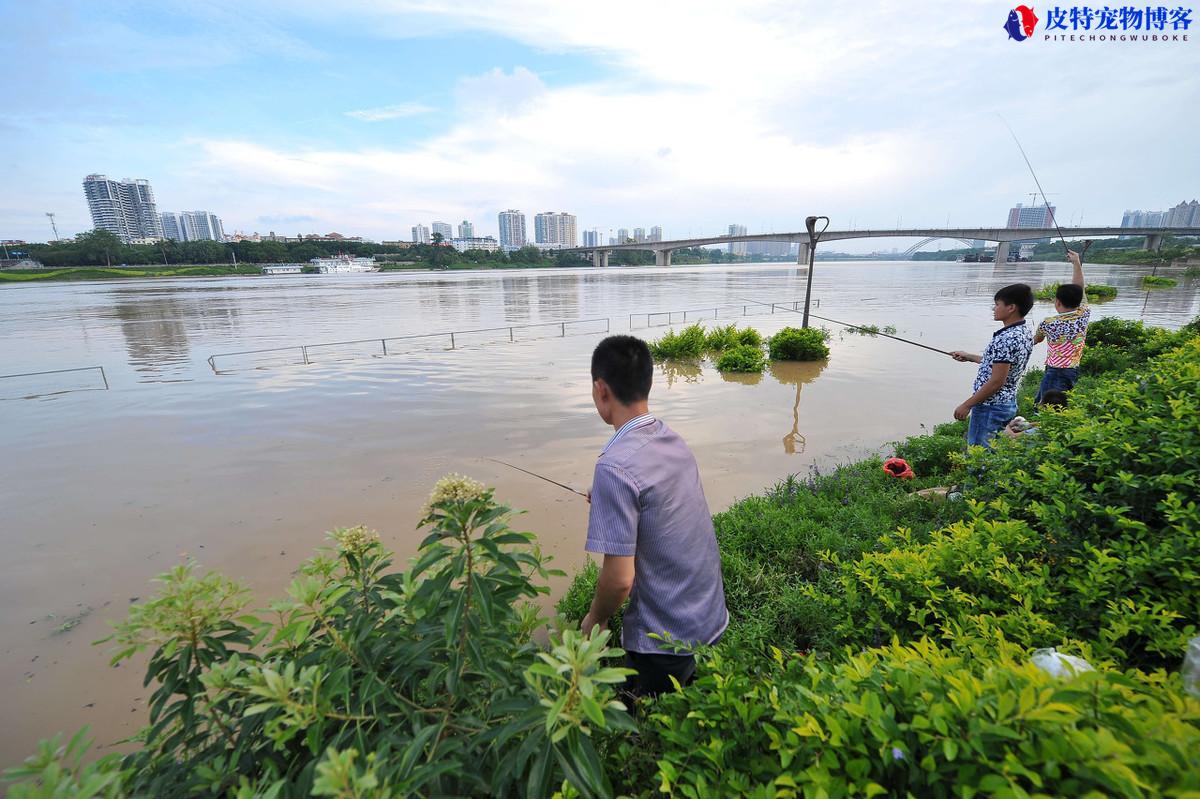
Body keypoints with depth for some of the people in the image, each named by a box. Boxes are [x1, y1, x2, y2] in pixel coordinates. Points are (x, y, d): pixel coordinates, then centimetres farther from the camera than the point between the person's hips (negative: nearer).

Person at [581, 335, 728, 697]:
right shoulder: (673, 439, -4)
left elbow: (620, 578, -25)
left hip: (669, 640, -7)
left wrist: (595, 620, -6)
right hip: (710, 619, 7)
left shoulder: (615, 466, -29)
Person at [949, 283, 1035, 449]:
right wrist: (969, 356, 25)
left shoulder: (1007, 338, -24)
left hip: (990, 407, -10)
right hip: (1007, 403, 10)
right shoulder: (1024, 332, 7)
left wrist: (966, 405, -17)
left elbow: (996, 381, -24)